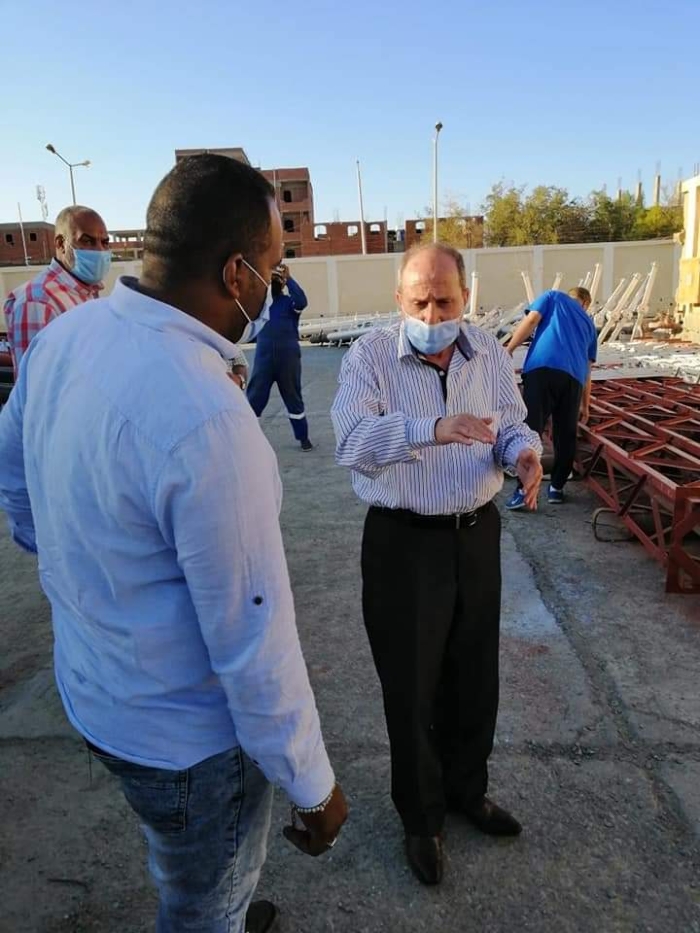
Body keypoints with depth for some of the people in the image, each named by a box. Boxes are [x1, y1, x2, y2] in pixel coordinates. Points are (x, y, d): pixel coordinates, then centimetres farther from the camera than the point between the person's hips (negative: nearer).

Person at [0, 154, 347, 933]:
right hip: (184, 732, -8)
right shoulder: (207, 420, -35)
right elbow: (252, 643, -27)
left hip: (89, 686, 8)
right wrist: (313, 785, -11)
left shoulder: (64, 336, -8)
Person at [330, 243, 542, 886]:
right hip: (403, 542, -4)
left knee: (474, 676, 20)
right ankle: (422, 817, 36)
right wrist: (432, 429, -38)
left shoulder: (489, 353, 4)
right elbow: (352, 442, -23)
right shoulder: (371, 355, -10)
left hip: (477, 534, 5)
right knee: (411, 688, 10)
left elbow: (512, 428, 8)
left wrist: (525, 453, -15)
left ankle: (467, 789, 47)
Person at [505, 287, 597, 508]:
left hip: (542, 367, -3)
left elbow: (531, 320, 5)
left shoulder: (553, 297, 25)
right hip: (573, 376, 3)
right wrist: (585, 405, 36)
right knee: (565, 435, 14)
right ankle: (556, 488, 20)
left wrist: (508, 351, 6)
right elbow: (587, 369, 31)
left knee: (530, 430, -5)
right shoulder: (589, 323, 32)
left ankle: (524, 489, -10)